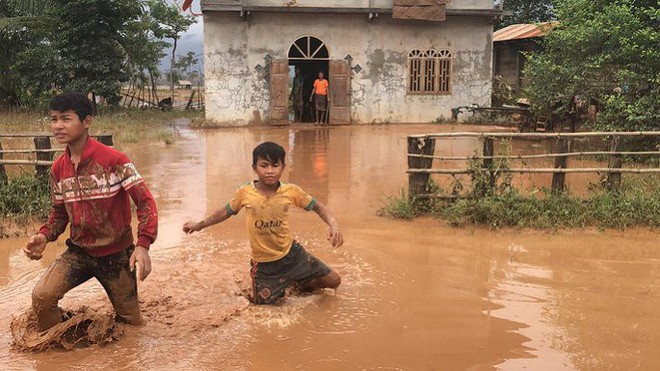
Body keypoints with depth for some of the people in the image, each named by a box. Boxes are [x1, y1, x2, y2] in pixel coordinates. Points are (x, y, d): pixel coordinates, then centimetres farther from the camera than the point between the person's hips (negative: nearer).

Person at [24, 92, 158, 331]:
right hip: (79, 252, 3)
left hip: (117, 254, -3)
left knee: (131, 323, 8)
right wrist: (45, 235, -9)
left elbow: (145, 201, -19)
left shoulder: (114, 161, -18)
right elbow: (60, 212, 12)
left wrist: (143, 246, -31)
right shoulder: (58, 169, 0)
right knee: (41, 296, -21)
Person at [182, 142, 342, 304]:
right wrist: (199, 225, 11)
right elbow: (226, 212, 4)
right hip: (263, 262, 0)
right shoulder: (245, 193, -13)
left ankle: (302, 284, 31)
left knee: (333, 281, 1)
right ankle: (282, 283, 33)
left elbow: (317, 206, -3)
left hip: (290, 253, 1)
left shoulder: (291, 191, -14)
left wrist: (333, 224, -21)